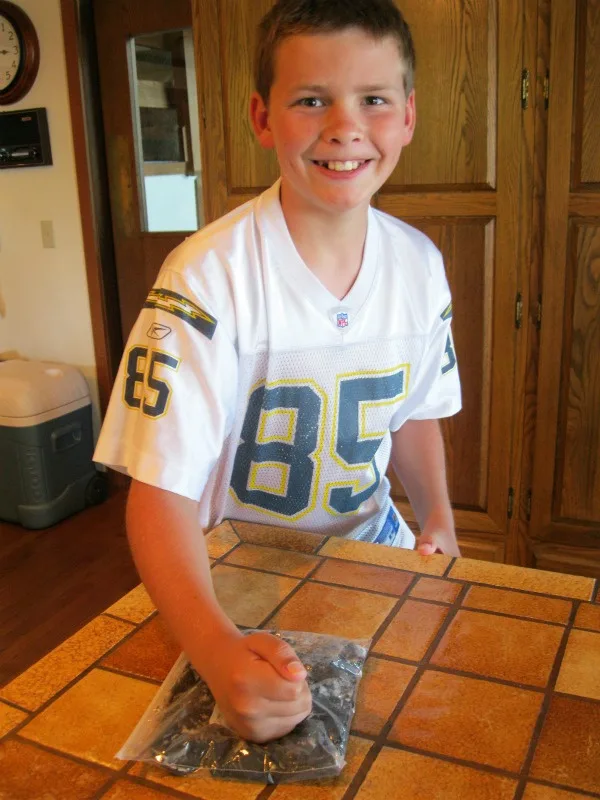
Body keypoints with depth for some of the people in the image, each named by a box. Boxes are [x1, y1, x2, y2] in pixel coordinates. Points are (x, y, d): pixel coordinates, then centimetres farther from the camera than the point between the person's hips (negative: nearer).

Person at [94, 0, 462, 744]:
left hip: (372, 545, 5)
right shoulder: (207, 278, -26)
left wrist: (437, 515, -8)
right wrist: (217, 648, -42)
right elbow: (161, 489, -27)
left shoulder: (419, 263, -9)